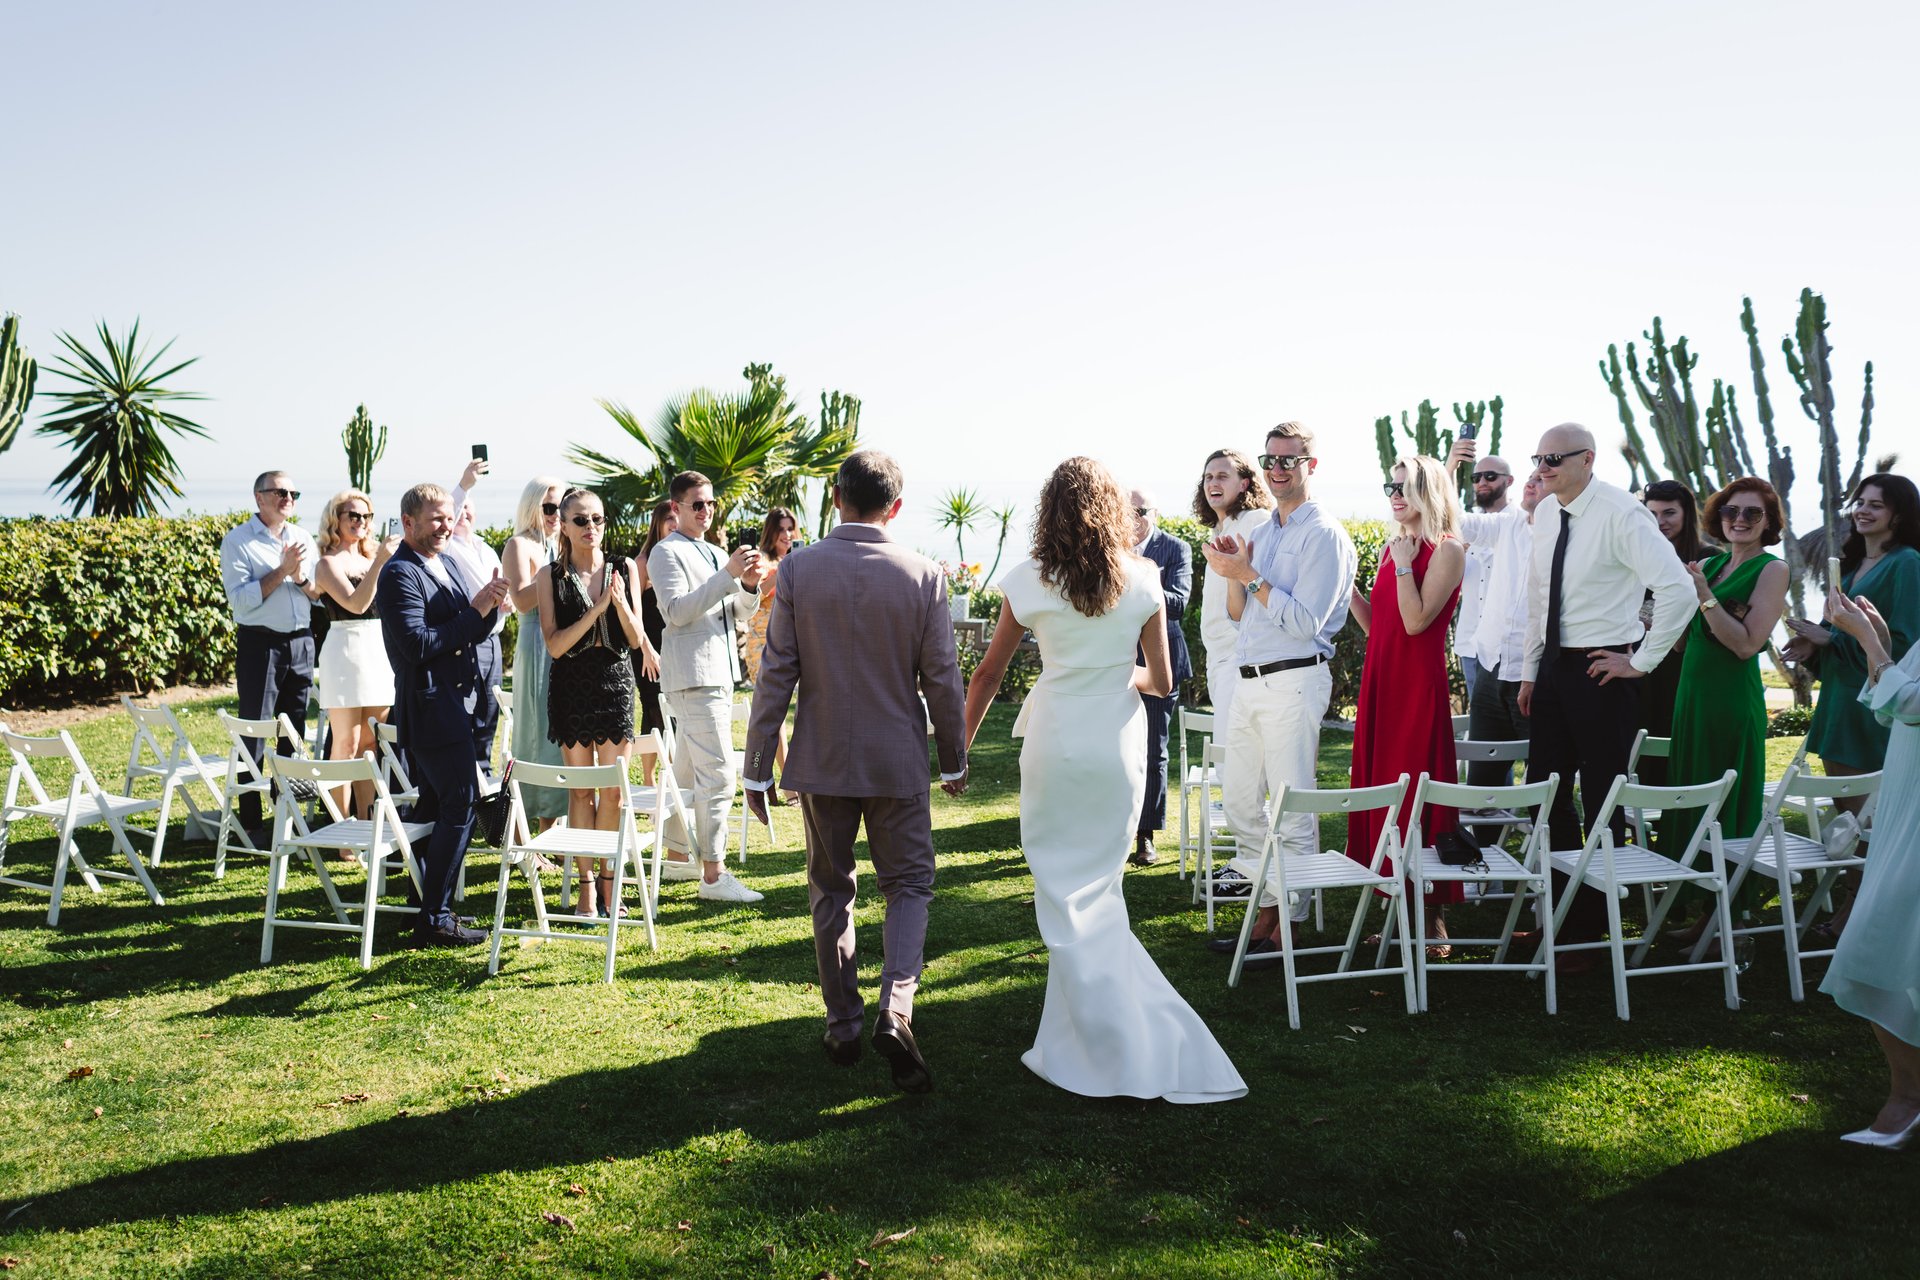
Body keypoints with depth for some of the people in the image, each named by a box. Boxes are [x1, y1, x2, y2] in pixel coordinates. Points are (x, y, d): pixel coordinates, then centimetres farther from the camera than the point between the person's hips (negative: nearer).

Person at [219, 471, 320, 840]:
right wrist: (281, 571, -17)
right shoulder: (238, 540, -4)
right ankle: (251, 822, 4)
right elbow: (240, 599, -13)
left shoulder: (303, 538, 11)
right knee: (254, 735, -1)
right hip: (260, 644, -5)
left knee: (296, 734, 10)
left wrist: (301, 578, -10)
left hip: (301, 643, 5)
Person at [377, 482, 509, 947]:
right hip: (431, 709, -9)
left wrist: (489, 607, -6)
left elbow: (473, 632, 15)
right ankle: (435, 920, -7)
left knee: (433, 806, 16)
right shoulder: (399, 574, -13)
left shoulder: (450, 566, 14)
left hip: (460, 704, 9)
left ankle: (424, 903, 27)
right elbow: (416, 645, -22)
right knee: (461, 804, -12)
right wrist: (475, 611, -21)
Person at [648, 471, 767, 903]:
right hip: (693, 675, -9)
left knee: (688, 771, 16)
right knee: (718, 774, -13)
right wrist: (728, 575, -25)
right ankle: (713, 874, -10)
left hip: (719, 672, 9)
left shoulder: (715, 554, 20)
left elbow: (732, 612, 18)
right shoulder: (667, 553, -7)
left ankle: (677, 857, 26)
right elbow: (677, 610, -20)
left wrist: (748, 585, -3)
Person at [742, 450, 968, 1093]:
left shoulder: (798, 569, -8)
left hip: (822, 761, 1)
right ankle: (895, 1009, -9)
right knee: (908, 884, 11)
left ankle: (843, 1025, 22)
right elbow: (942, 679, -3)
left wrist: (758, 768, 0)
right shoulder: (923, 576, -9)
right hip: (898, 762, -1)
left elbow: (776, 674, -7)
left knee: (830, 891, 15)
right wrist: (954, 761, 10)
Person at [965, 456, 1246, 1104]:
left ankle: (1110, 1052, 8)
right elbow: (1162, 681, 3)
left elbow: (987, 674, 2)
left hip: (1054, 746, -2)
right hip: (1119, 745, 2)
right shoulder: (1143, 581, 0)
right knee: (1098, 891, 14)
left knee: (1066, 894, 6)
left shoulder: (1031, 581, -4)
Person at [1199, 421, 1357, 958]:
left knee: (1292, 804, -5)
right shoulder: (1262, 532, 16)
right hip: (1249, 680, 8)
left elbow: (1305, 622, -17)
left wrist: (1250, 575, -16)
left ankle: (1279, 924, -2)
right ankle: (1253, 864, 42)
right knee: (1237, 792, 20)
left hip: (1292, 681, -8)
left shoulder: (1324, 536, -9)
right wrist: (1234, 574, -1)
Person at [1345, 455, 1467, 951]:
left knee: (1418, 795, -4)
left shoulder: (1446, 550, -8)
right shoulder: (1393, 548, 15)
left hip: (1419, 684, -8)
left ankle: (1433, 918, 4)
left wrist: (1404, 563, -13)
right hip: (1380, 678, 8)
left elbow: (1416, 621, -18)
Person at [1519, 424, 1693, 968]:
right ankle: (1563, 906, 30)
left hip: (1603, 672, -7)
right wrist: (1530, 672, 16)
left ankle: (1593, 928, 14)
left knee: (1602, 800, 2)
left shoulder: (1620, 513, -16)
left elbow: (1678, 588, -22)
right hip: (1554, 667, 7)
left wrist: (1643, 660, -16)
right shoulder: (1545, 514, 8)